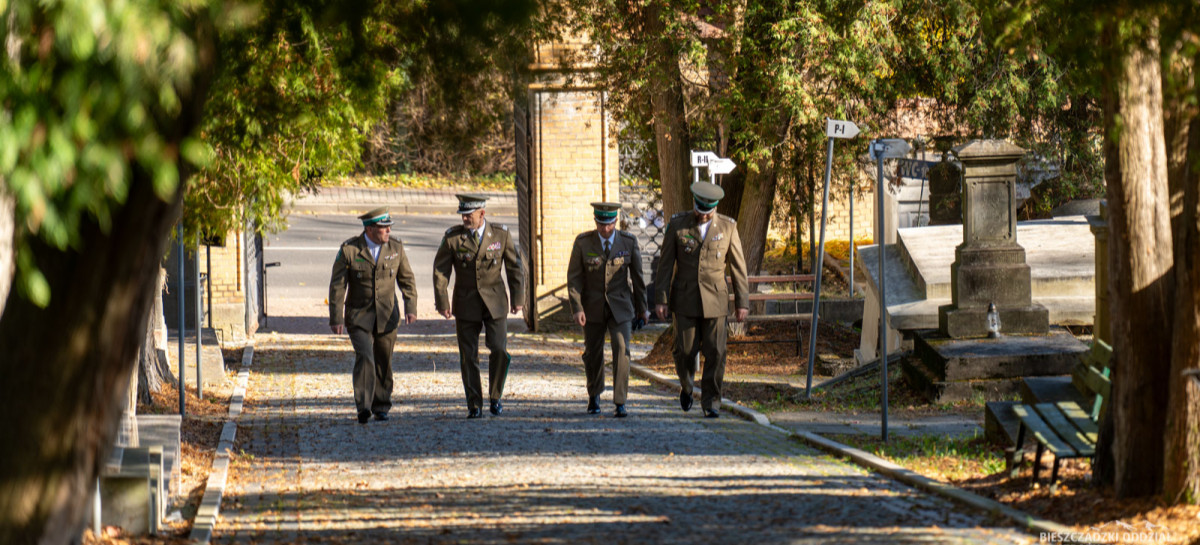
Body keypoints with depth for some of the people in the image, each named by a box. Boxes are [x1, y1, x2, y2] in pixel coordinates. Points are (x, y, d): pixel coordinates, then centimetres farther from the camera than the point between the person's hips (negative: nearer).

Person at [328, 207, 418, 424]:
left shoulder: (396, 248, -1)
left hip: (386, 316, 3)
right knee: (364, 358, -19)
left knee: (383, 363, 7)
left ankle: (381, 407, 22)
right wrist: (336, 318, -11)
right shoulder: (349, 250, -10)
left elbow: (407, 279, 7)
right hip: (359, 316, -3)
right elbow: (337, 285, -7)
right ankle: (363, 408, -22)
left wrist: (411, 307, -5)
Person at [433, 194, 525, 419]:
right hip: (466, 303, 0)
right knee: (468, 356, -1)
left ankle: (495, 397, 11)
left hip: (495, 302, 0)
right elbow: (440, 270, 0)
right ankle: (474, 406, 8)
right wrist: (442, 301, -6)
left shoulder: (501, 235, -2)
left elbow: (514, 267, 7)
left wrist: (517, 298, 6)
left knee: (499, 351, -11)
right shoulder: (453, 237, -4)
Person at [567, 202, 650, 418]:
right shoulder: (583, 242, -7)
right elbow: (574, 277, -5)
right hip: (593, 307, 1)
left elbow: (637, 276, 4)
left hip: (620, 306, -1)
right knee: (593, 353, 10)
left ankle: (620, 403, -14)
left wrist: (642, 308, 8)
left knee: (621, 350, -15)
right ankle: (594, 396, 35)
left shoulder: (629, 242, -5)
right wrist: (577, 308, -14)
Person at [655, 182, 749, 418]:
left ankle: (711, 402, 2)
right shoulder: (677, 224, -3)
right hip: (685, 299, 0)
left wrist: (742, 302, 1)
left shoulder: (727, 227, -2)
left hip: (715, 300, 0)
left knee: (715, 352, -6)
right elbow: (666, 264, 0)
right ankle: (687, 385, 30)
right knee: (686, 350, -1)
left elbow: (738, 266, 3)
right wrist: (661, 299, -5)